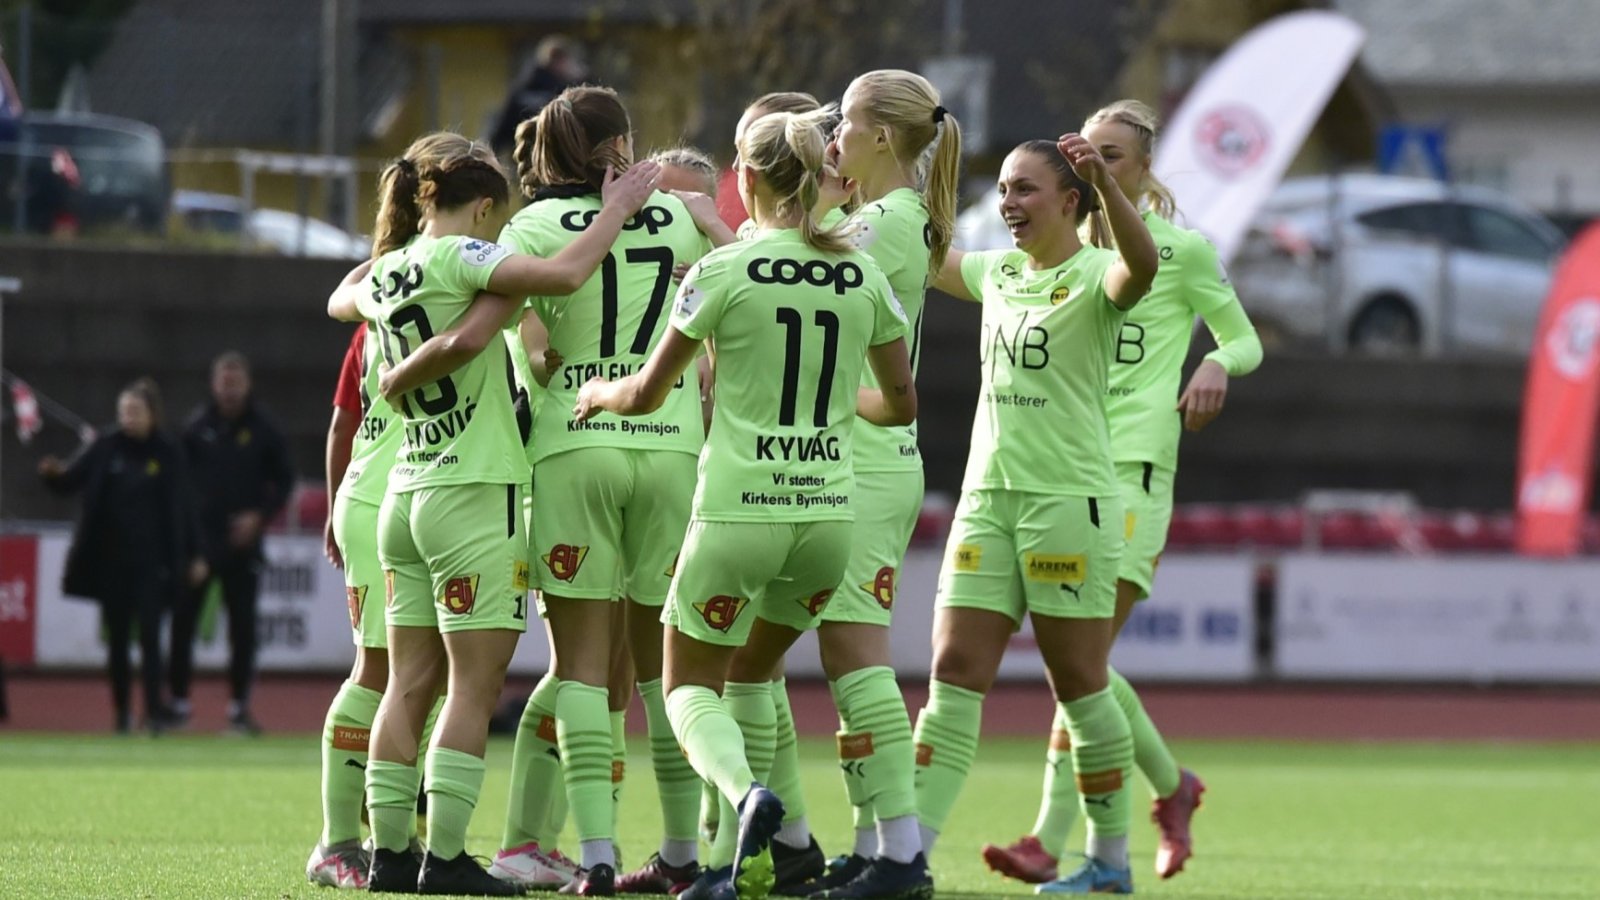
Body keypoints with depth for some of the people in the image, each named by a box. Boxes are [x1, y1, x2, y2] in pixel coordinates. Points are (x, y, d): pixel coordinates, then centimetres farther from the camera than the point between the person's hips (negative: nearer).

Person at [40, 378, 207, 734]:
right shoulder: (106, 448, 1)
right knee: (117, 639, 7)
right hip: (111, 561, 2)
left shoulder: (167, 453, -2)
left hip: (151, 562, -2)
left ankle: (154, 709, -7)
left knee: (149, 635, -8)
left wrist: (194, 555, -1)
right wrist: (54, 474, -26)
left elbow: (184, 506, 1)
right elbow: (71, 481, -2)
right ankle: (121, 711, 16)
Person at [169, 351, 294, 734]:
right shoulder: (197, 427, 2)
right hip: (197, 539, 0)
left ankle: (239, 706, 11)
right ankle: (178, 700, 7)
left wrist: (261, 515, -8)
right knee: (182, 621, -1)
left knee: (242, 626, 2)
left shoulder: (263, 429, 1)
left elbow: (284, 479, 6)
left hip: (241, 542, 0)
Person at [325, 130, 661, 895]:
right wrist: (617, 209, -11)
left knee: (409, 683, 9)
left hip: (405, 492, 8)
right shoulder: (460, 257, -11)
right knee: (474, 688, -5)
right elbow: (564, 275, -23)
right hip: (474, 492, -8)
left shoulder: (386, 272, 11)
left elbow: (343, 298, 35)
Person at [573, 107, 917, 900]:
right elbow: (900, 402, 12)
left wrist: (597, 393, 20)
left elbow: (647, 394, -2)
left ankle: (744, 790, -21)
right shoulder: (863, 276, 4)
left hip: (738, 509, -4)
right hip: (829, 508, 4)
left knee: (689, 684, 10)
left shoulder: (724, 272, -8)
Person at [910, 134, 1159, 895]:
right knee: (955, 672, -2)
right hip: (987, 495, 6)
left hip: (1069, 497, -6)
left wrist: (1105, 184, -45)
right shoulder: (996, 273, 13)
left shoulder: (1095, 276, -7)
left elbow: (1142, 266, -30)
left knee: (1078, 681, 0)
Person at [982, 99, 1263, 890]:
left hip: (1134, 468, -6)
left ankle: (1050, 840, -17)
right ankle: (1172, 785, 29)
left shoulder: (1181, 249, 2)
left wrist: (1217, 365, -14)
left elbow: (1245, 339, 10)